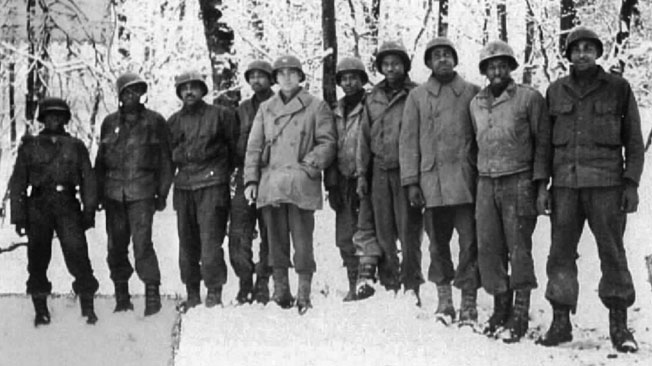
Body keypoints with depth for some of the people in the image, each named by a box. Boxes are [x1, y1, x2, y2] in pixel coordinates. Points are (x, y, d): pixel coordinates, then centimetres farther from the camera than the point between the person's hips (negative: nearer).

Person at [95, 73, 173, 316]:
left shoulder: (154, 121, 3)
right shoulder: (110, 122, 12)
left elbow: (165, 160, 6)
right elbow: (100, 160, 17)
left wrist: (162, 193, 2)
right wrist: (99, 193, 11)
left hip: (142, 192, -4)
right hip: (114, 192, 4)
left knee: (142, 243, -14)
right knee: (116, 246, 6)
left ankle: (153, 294, -6)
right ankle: (122, 297, 17)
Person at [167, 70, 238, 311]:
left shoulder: (221, 115, 3)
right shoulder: (174, 121, 15)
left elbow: (234, 146, 9)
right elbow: (169, 154, 22)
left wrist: (225, 171, 6)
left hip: (212, 185, -4)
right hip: (183, 187, 5)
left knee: (210, 240, -11)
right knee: (187, 243, 7)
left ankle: (214, 292, -5)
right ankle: (192, 294, 16)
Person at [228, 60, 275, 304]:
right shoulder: (243, 109, 16)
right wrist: (236, 165, 6)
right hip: (245, 177, 3)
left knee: (269, 235, 1)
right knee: (238, 234, -4)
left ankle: (262, 285, 10)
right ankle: (245, 284, 4)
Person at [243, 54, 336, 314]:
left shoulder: (316, 107, 7)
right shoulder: (265, 108, 17)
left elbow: (327, 143, 2)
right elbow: (254, 146, 14)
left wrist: (307, 167, -11)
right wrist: (251, 180, 4)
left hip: (301, 184, -3)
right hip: (270, 183, 4)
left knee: (302, 239, -5)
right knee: (276, 239, 5)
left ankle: (304, 294, 1)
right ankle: (281, 290, 11)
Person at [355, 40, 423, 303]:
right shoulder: (373, 99, 15)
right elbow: (364, 138, 17)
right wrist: (361, 173, 10)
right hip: (380, 171, 4)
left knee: (409, 230, -5)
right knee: (383, 231, 5)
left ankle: (411, 286, 0)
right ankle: (388, 284, 11)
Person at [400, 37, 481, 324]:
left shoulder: (472, 93, 9)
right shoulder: (417, 96, 10)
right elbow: (408, 140, 8)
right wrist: (411, 182, 0)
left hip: (465, 179, -1)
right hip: (431, 179, 1)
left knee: (469, 242, -4)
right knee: (438, 243, 7)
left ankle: (469, 303, 2)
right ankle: (444, 298, 19)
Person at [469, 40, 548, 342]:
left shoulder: (529, 98, -1)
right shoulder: (476, 103, 13)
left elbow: (542, 141, -1)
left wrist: (541, 181, -7)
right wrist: (477, 178, 13)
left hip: (519, 182, -5)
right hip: (486, 183, 5)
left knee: (518, 249, -5)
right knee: (489, 249, 3)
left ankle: (520, 316, 1)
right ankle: (500, 309, 15)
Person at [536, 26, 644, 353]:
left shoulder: (618, 89, 5)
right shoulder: (556, 92, 12)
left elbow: (633, 140, 6)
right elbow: (545, 142, 14)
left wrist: (632, 183, -2)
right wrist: (542, 185, 6)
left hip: (606, 183, -2)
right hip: (565, 184, 2)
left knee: (612, 252, -1)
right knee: (561, 253, 1)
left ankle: (619, 325, 7)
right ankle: (560, 322, 8)